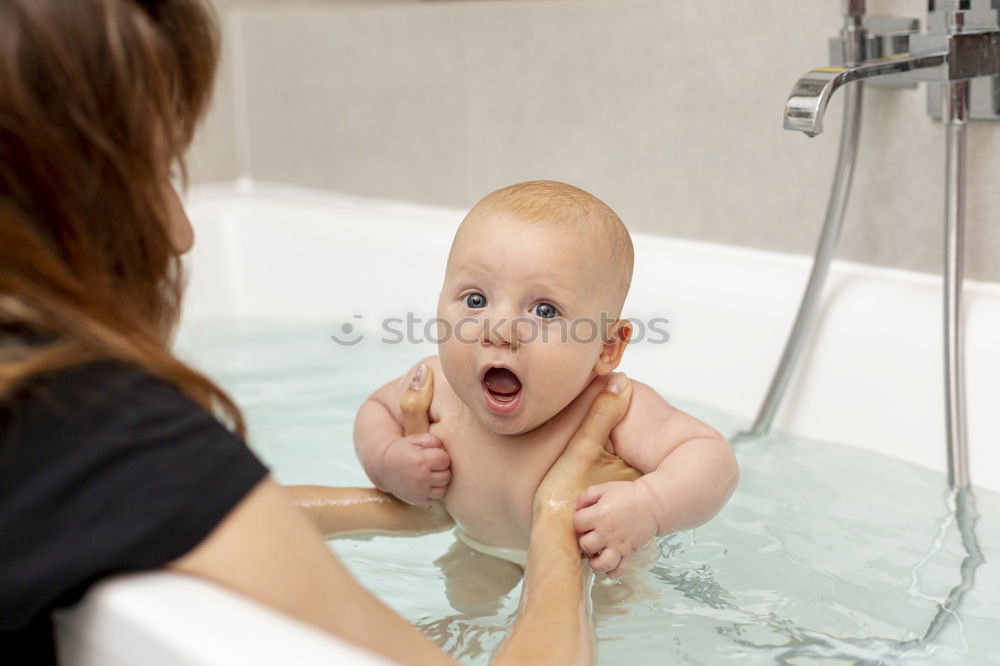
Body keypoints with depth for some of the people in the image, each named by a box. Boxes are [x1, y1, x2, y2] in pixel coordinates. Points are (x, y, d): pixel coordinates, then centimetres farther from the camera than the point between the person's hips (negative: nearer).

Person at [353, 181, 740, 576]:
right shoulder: (435, 388, -25)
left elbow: (715, 459, -35)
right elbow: (376, 410, -3)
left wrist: (649, 506, -54)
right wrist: (387, 462, -24)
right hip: (481, 562, 2)